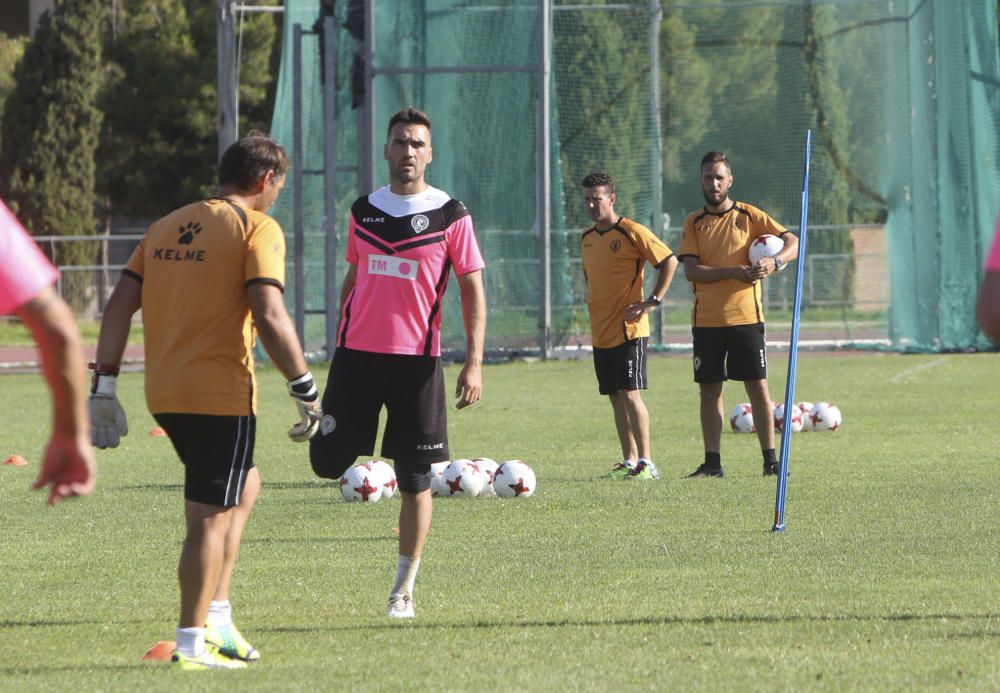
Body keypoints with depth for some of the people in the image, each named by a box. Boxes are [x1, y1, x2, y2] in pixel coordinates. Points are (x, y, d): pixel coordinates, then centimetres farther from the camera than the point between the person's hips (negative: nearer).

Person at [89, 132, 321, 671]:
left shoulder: (167, 226, 14)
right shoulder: (257, 228, -7)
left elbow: (120, 306, 10)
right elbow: (270, 316, -18)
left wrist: (104, 385, 11)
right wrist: (305, 389, -12)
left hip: (165, 393, 7)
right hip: (220, 394, -7)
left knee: (244, 486, 24)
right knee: (211, 517, 0)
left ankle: (216, 618, 21)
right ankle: (193, 644, 1)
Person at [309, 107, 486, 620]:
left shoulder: (450, 216, -2)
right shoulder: (363, 211, 9)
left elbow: (472, 291, -2)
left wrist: (473, 362, -11)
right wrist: (340, 343, 17)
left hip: (417, 360, -3)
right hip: (357, 354, 3)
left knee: (415, 480, 0)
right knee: (328, 461, -6)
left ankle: (404, 589, 10)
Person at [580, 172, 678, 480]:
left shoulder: (632, 232, -10)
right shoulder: (587, 238, 13)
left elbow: (669, 261, -10)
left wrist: (653, 301, -14)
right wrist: (592, 302, 15)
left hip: (629, 329, -7)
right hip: (600, 332, 7)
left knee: (630, 393, -13)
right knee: (615, 397, 8)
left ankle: (646, 463, -11)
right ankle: (629, 461, 13)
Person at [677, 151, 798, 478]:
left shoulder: (748, 216, 3)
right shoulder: (694, 223, 8)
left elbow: (793, 242, -2)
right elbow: (691, 271, -4)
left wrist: (775, 261, -22)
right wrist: (732, 272, -17)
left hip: (745, 316, -2)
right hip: (706, 320, 2)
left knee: (758, 387, -3)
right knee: (709, 390, 4)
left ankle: (770, 460, 0)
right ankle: (712, 462, 9)